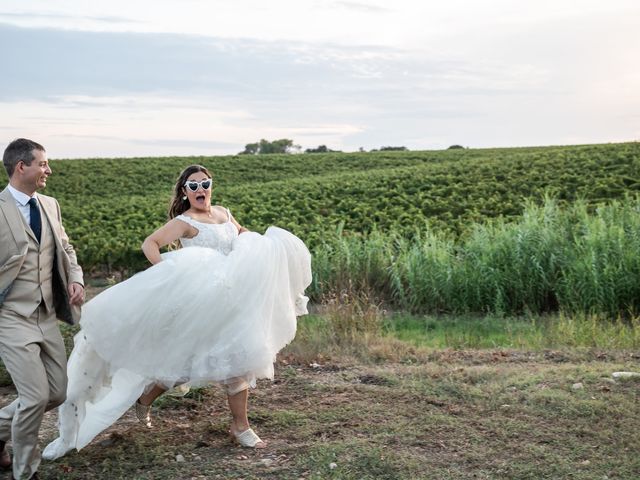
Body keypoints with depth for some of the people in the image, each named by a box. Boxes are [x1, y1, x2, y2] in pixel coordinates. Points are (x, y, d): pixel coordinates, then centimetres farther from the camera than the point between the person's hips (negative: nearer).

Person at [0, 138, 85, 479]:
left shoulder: (50, 205, 8)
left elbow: (65, 248, 18)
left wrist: (75, 279, 1)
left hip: (47, 316, 7)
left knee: (57, 393, 10)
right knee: (36, 396, -9)